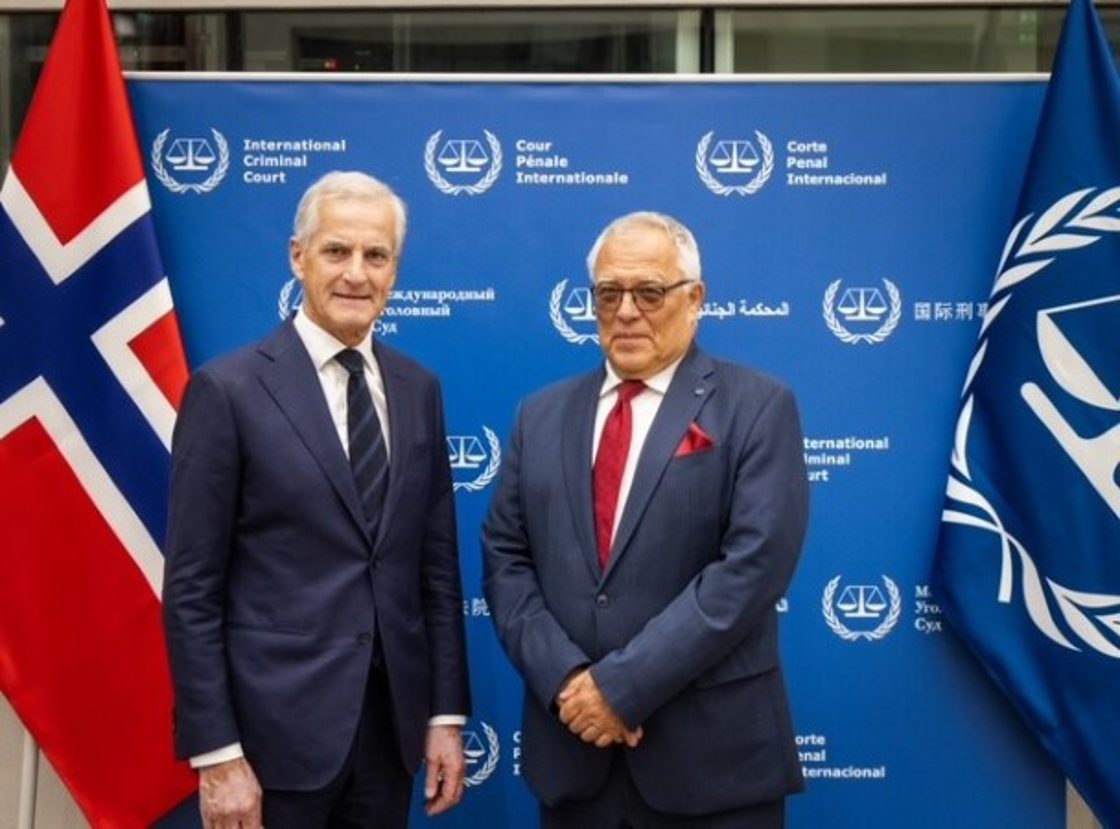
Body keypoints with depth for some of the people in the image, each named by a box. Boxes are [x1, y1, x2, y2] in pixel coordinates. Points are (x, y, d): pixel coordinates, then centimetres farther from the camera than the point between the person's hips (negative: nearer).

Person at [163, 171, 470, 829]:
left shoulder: (418, 389, 6)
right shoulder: (228, 390, -9)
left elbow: (437, 562, 8)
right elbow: (192, 590, -9)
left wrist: (447, 713, 6)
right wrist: (216, 754, -11)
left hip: (392, 722, 5)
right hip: (275, 727, -4)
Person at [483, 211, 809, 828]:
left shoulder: (758, 407, -4)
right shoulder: (542, 415, 9)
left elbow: (753, 564, -14)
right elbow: (505, 559, 5)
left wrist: (622, 685, -16)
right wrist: (563, 677, -10)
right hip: (571, 745, 4)